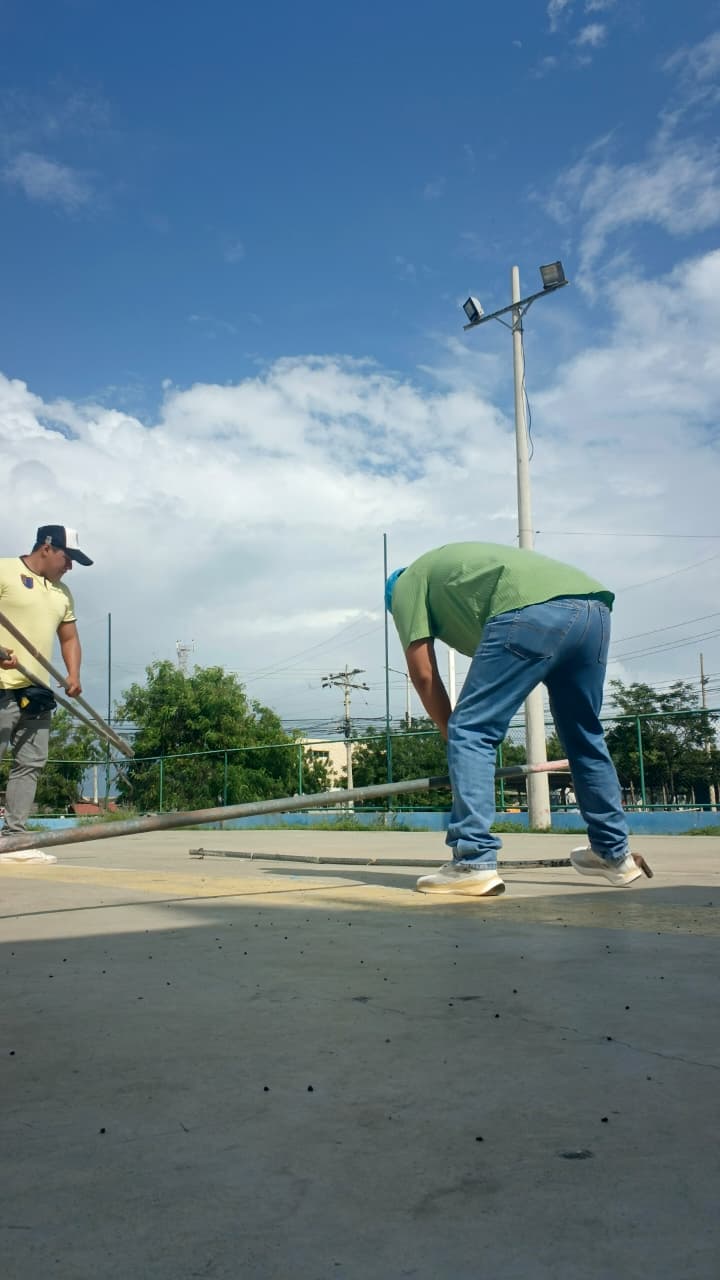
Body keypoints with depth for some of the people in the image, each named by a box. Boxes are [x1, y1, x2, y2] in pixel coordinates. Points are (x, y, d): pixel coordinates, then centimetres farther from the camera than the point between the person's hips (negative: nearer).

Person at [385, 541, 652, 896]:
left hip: (533, 612, -8)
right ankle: (614, 854, 34)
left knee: (470, 733, 1)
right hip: (594, 606, 8)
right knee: (584, 737, 22)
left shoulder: (407, 583, 22)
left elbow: (423, 674, 14)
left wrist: (454, 734, 23)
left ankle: (473, 863, -4)